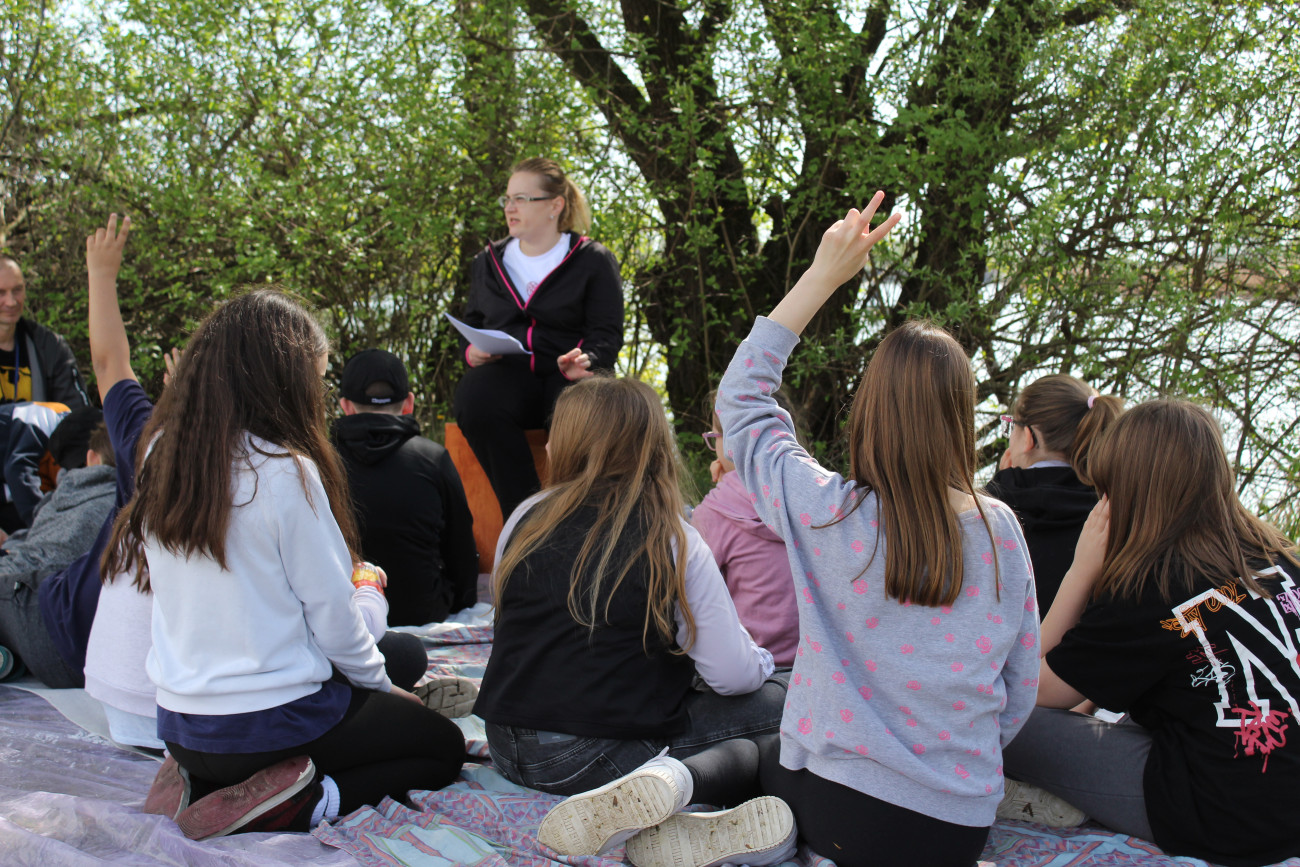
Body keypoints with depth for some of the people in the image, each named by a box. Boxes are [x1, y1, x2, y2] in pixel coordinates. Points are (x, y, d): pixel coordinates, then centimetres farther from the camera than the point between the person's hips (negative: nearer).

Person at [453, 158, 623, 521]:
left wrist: (584, 361, -20)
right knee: (474, 400, -35)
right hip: (505, 372, 3)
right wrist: (471, 349, 0)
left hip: (567, 376, -2)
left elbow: (607, 334, 2)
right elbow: (471, 323, 25)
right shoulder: (489, 262, 23)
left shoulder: (594, 261, 10)